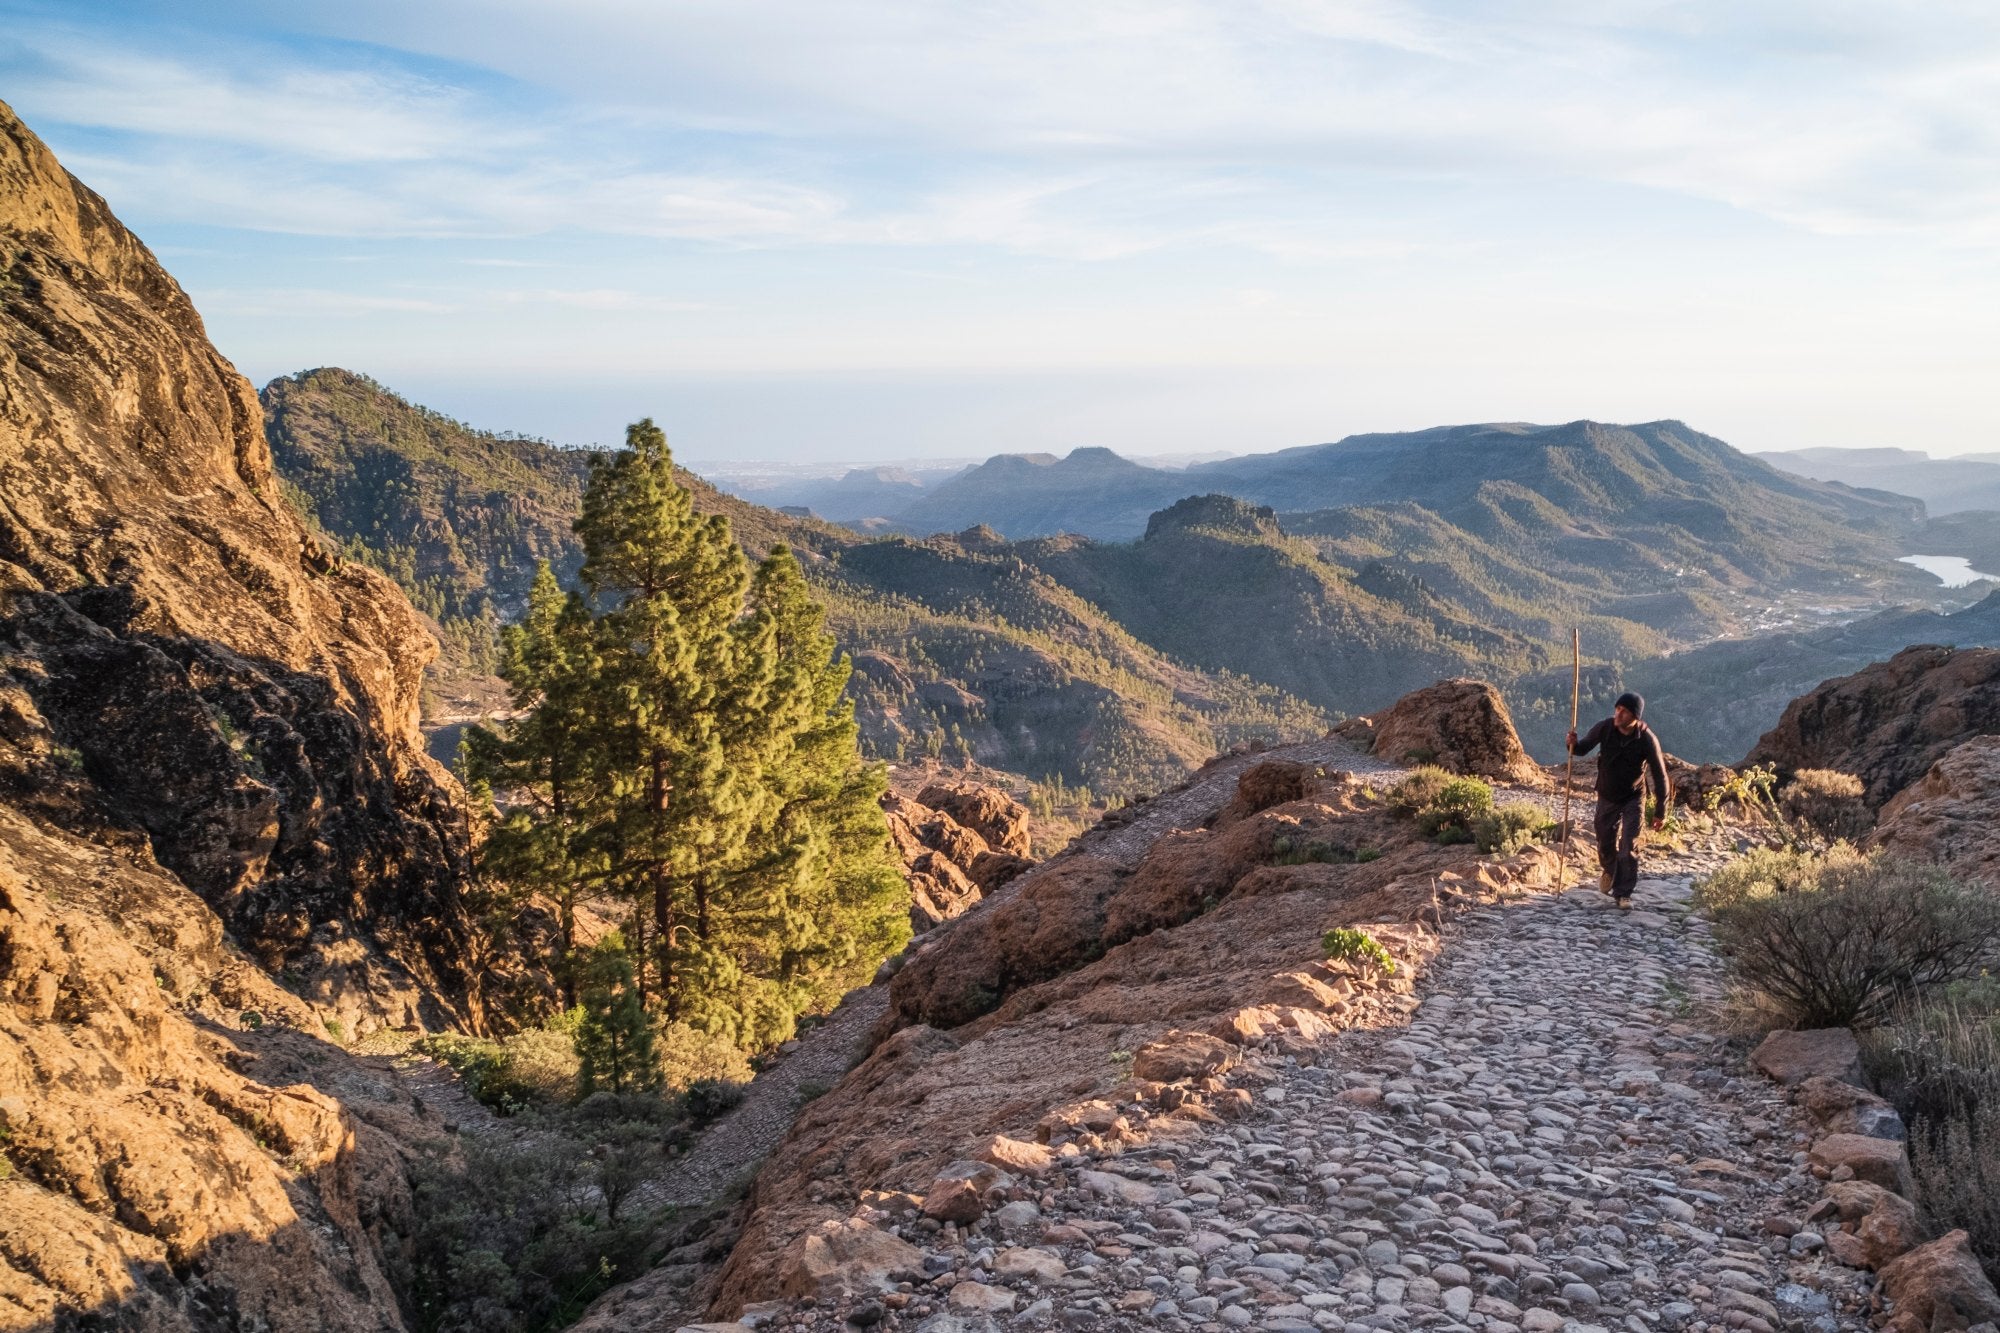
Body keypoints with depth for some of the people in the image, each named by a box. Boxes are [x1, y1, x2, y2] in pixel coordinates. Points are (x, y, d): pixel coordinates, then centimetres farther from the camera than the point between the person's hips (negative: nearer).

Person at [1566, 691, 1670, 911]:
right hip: (1607, 796, 3)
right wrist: (1573, 745, -28)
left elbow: (1660, 776, -15)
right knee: (1605, 843, 14)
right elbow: (1584, 748, -2)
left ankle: (1624, 894, 0)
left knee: (1629, 846, -11)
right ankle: (1610, 871, 45)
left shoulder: (1647, 740, -23)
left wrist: (1661, 812, -12)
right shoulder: (1605, 728, -17)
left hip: (1633, 798, -3)